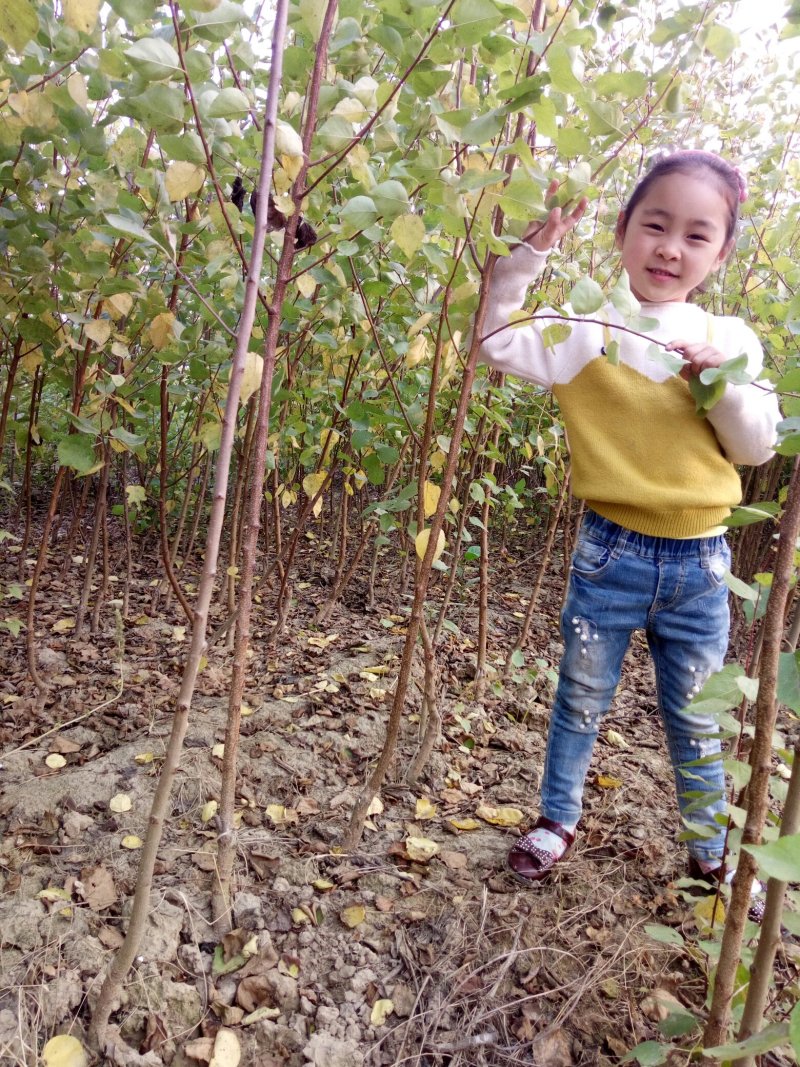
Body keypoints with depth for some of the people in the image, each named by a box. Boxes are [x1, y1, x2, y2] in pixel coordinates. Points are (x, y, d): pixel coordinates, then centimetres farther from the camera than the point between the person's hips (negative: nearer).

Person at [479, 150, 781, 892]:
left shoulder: (730, 340, 3)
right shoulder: (589, 327, -5)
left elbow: (757, 447, 1)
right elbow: (500, 345, -17)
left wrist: (719, 379, -15)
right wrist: (529, 253, -21)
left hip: (701, 561, 2)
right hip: (609, 552, -2)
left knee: (695, 719, 17)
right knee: (581, 701, 14)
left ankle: (710, 849, 38)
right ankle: (557, 822, 37)